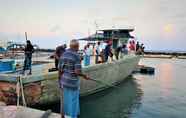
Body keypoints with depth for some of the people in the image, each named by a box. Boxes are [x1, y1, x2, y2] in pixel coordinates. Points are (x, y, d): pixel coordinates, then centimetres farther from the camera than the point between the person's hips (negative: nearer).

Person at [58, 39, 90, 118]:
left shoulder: (63, 55, 0)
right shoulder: (77, 56, -20)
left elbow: (60, 70, 2)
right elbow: (77, 72, -24)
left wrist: (60, 81, 13)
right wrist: (84, 76, -5)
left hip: (64, 80, 6)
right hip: (73, 82, -6)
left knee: (64, 99, 21)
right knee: (73, 101, 9)